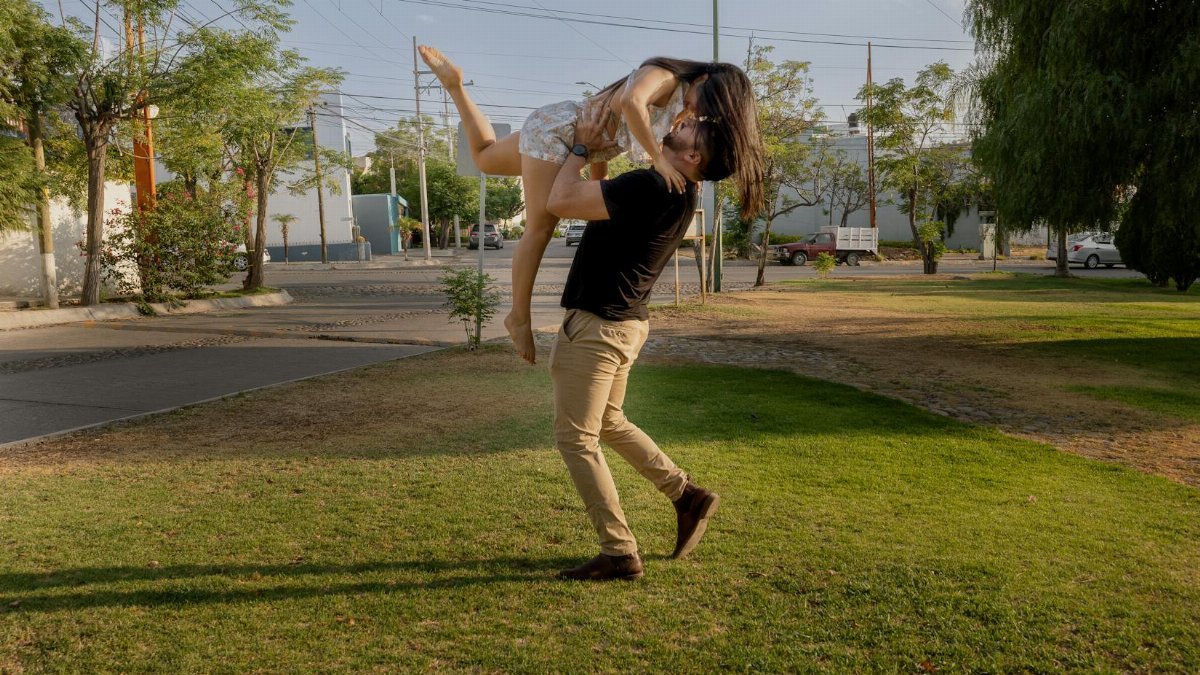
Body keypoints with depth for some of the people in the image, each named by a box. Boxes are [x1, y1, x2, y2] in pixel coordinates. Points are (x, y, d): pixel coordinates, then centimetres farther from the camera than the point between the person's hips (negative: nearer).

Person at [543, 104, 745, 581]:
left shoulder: (651, 186, -23)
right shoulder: (681, 194, 6)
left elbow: (560, 202, -24)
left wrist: (581, 146, -10)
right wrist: (602, 146, 19)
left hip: (594, 327, -9)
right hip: (623, 324, 9)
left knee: (575, 438, 0)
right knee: (609, 423, 24)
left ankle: (619, 553, 6)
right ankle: (687, 496, 26)